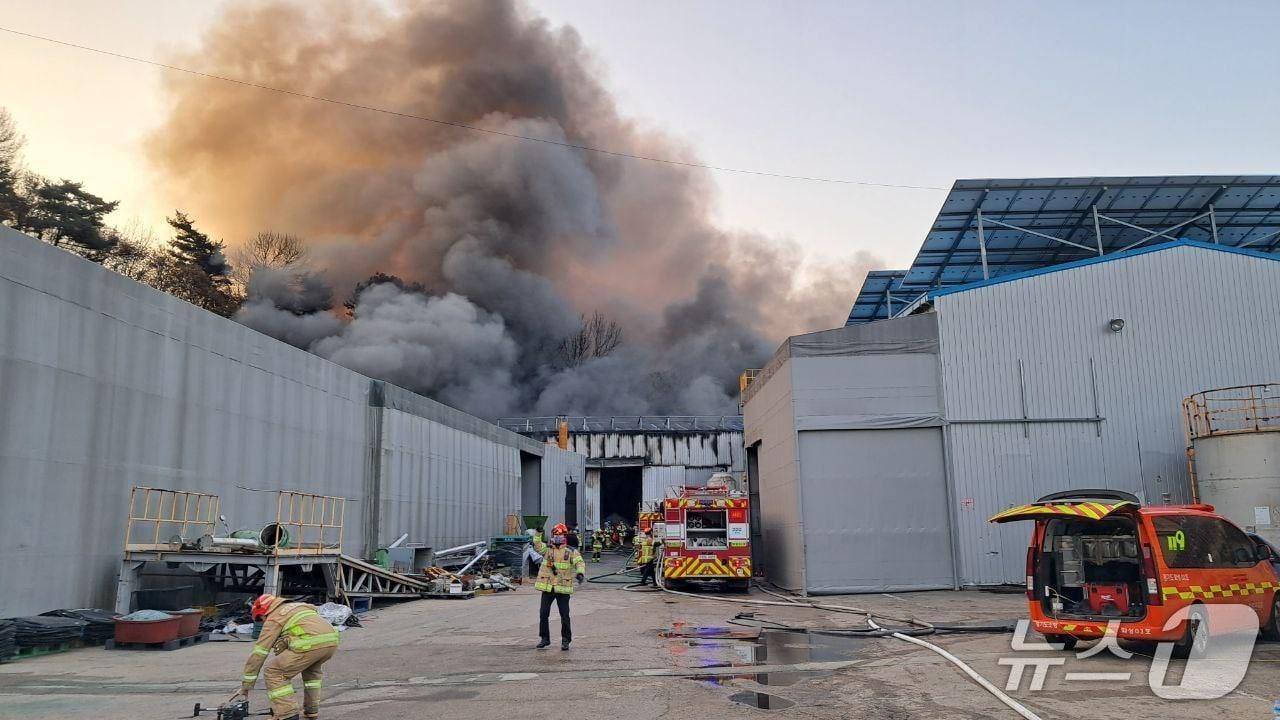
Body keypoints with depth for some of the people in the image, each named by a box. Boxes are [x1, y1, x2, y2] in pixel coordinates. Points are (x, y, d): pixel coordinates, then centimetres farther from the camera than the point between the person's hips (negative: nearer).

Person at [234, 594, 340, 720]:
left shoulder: (273, 618, 17)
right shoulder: (299, 606, 36)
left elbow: (258, 653, 16)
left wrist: (245, 687, 22)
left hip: (310, 644, -7)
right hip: (332, 640, 7)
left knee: (274, 674, 9)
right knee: (311, 668, 36)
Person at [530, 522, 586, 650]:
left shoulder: (571, 552, 0)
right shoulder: (547, 549, 7)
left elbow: (580, 563, -13)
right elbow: (537, 545, -10)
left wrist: (580, 573, -33)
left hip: (563, 588, -2)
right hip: (547, 587, 2)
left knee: (564, 616, 2)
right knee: (543, 614, 8)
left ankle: (566, 640, 14)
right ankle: (544, 638, 22)